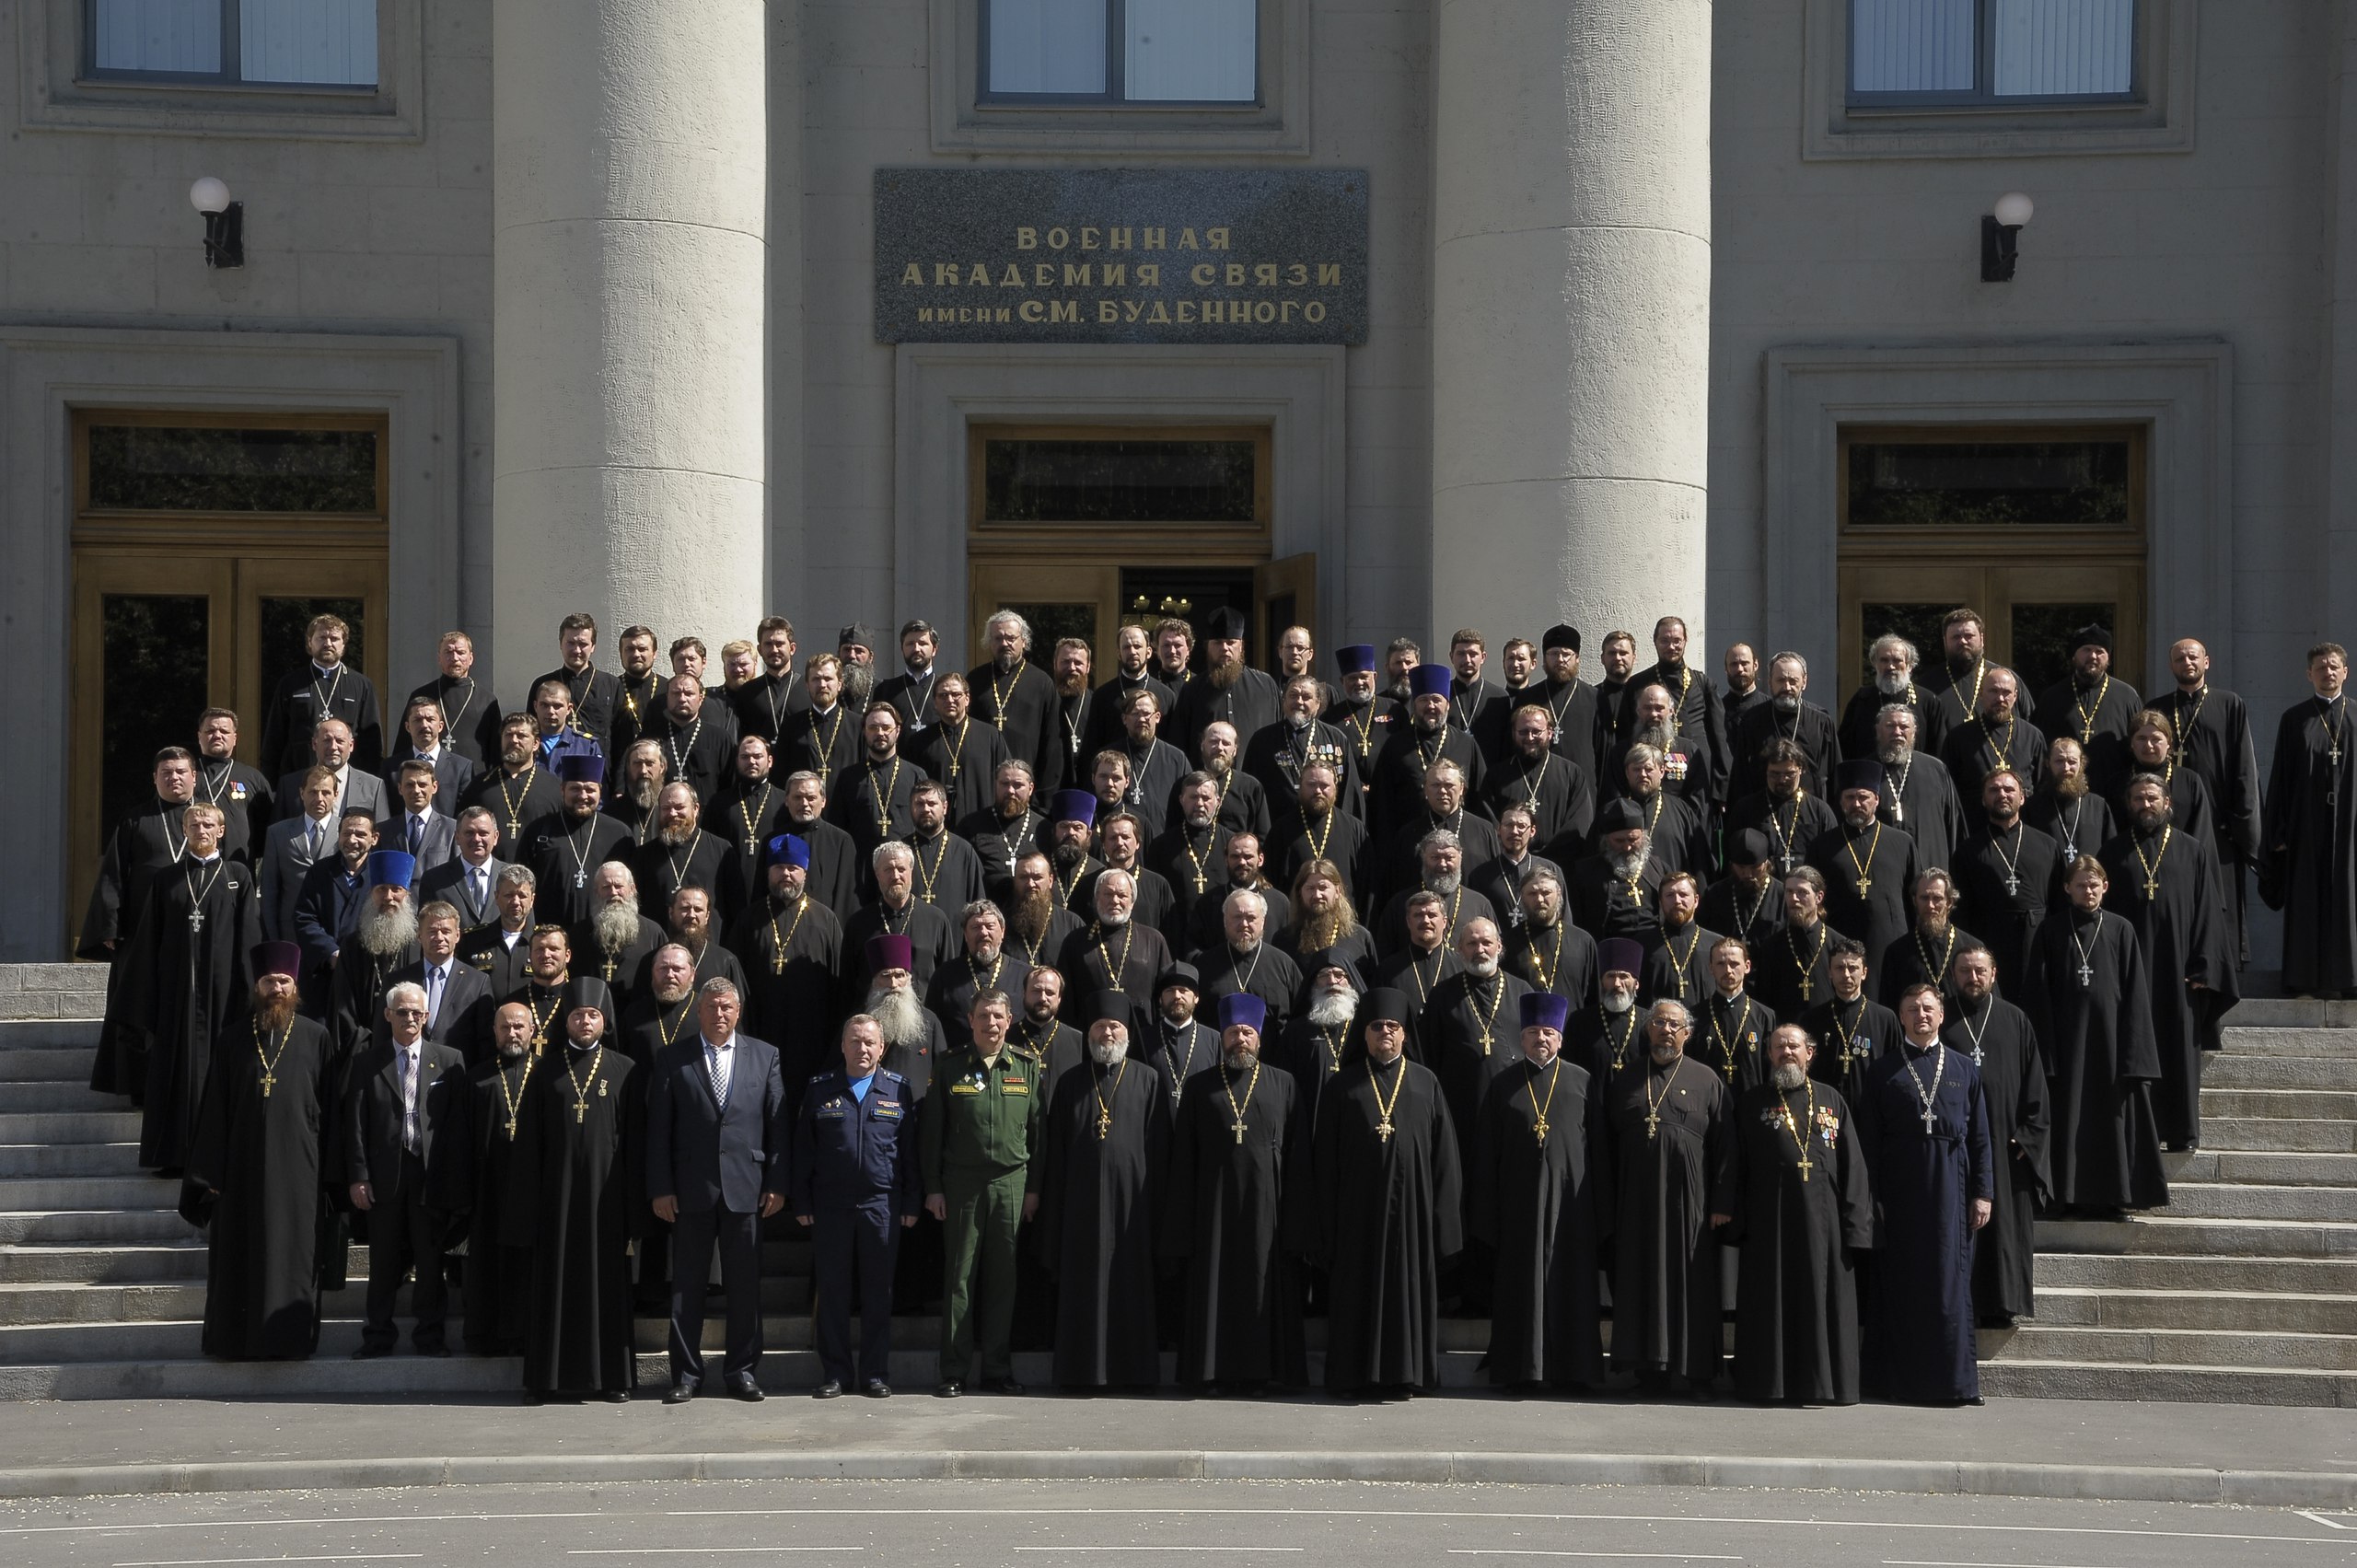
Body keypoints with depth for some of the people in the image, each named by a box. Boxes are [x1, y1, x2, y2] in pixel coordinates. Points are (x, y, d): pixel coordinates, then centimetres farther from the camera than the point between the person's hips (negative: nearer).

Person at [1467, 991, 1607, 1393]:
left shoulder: (1583, 1083, 6)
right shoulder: (1503, 1086, 7)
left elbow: (1599, 1149, 6)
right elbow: (1485, 1154, 6)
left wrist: (1600, 1209, 0)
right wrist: (1486, 1214, 0)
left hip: (1569, 1201, 0)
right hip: (1517, 1203, 0)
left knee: (1570, 1283, 2)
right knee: (1519, 1285, 2)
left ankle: (1572, 1367, 9)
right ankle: (1519, 1369, 8)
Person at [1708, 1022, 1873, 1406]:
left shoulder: (1831, 1100, 11)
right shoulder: (1750, 1102, 9)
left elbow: (1851, 1163, 7)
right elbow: (1734, 1159, 4)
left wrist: (1855, 1223, 0)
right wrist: (1726, 1206, -7)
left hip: (1821, 1218, 1)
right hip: (1768, 1220, -1)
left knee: (1823, 1300, 1)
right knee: (1770, 1301, 2)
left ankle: (1823, 1382, 8)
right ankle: (1770, 1383, 8)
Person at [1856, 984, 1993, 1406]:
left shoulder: (1964, 1069, 9)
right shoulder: (1883, 1071, 6)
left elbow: (1980, 1137, 8)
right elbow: (1867, 1139, 2)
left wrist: (1983, 1193, 1)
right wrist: (1870, 1196, -5)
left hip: (1950, 1188, 1)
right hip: (1899, 1189, -1)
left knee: (1949, 1282, 1)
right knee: (1901, 1285, 1)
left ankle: (1952, 1379, 7)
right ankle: (1902, 1380, 7)